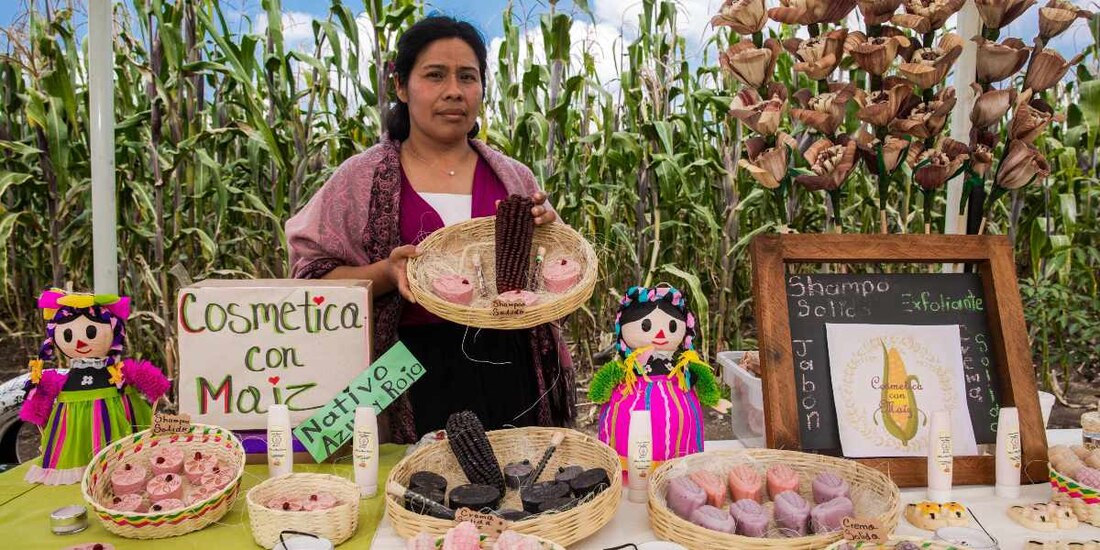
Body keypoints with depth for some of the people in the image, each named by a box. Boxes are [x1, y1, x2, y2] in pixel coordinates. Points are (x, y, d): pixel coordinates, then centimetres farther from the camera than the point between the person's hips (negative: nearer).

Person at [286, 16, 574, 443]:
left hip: (510, 373, 3)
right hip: (416, 381, -2)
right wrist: (387, 273, -16)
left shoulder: (513, 178, 8)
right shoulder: (362, 179, 1)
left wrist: (546, 231, -6)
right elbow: (314, 278, 0)